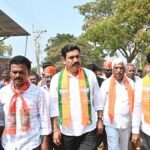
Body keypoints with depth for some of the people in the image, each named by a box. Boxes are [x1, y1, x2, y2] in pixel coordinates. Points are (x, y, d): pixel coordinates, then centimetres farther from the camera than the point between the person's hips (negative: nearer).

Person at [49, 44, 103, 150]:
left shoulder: (90, 75, -2)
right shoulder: (56, 79, -3)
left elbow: (97, 100, 5)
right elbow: (54, 106, -1)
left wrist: (99, 120, 5)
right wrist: (55, 130, -2)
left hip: (88, 130, -1)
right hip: (66, 131, 1)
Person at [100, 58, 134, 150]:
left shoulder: (131, 83, 2)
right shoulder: (106, 83, -4)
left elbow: (134, 102, 6)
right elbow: (101, 103, -1)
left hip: (127, 122, 3)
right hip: (111, 122, -2)